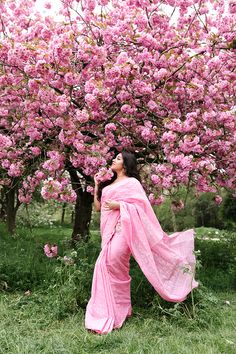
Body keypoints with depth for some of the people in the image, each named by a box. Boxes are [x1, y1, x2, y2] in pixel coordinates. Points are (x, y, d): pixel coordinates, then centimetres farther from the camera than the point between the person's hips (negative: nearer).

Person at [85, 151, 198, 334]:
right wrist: (97, 186, 13)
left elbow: (141, 206, -10)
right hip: (109, 230, 8)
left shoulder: (132, 182, -1)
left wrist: (118, 205, -16)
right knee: (107, 265, 7)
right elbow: (98, 207, 20)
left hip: (122, 228, -8)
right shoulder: (108, 185, 22)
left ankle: (116, 311, -4)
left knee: (111, 263, -15)